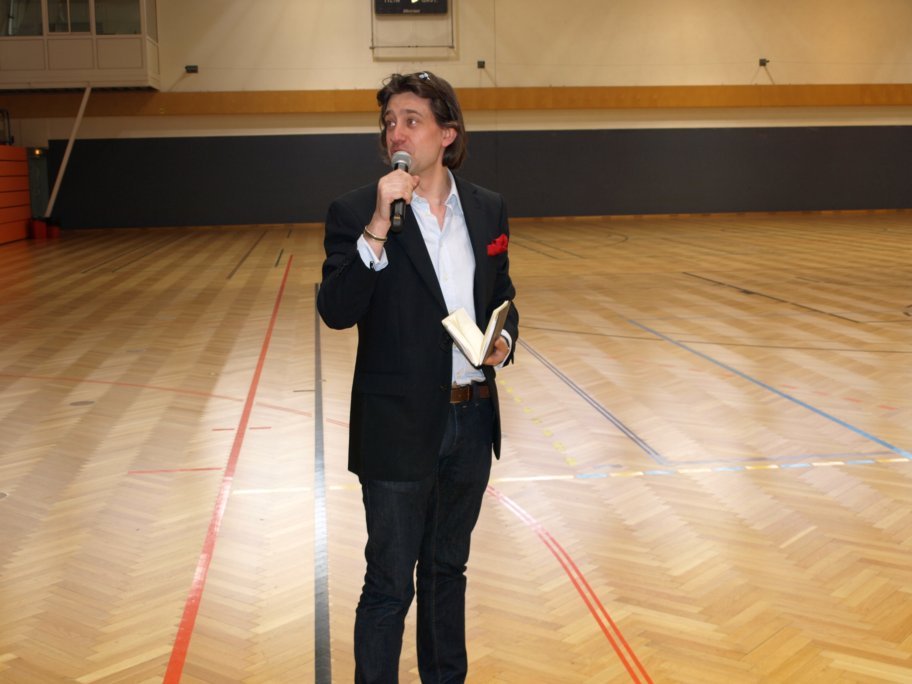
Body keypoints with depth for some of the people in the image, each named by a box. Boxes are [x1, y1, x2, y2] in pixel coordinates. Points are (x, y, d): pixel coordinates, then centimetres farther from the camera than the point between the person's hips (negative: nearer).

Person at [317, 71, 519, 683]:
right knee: (390, 586, 6)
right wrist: (378, 227, -29)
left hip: (472, 421, 5)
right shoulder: (356, 213, -10)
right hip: (399, 429, -4)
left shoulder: (488, 209, 4)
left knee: (448, 570, 21)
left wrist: (504, 340, -5)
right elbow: (337, 311, -21)